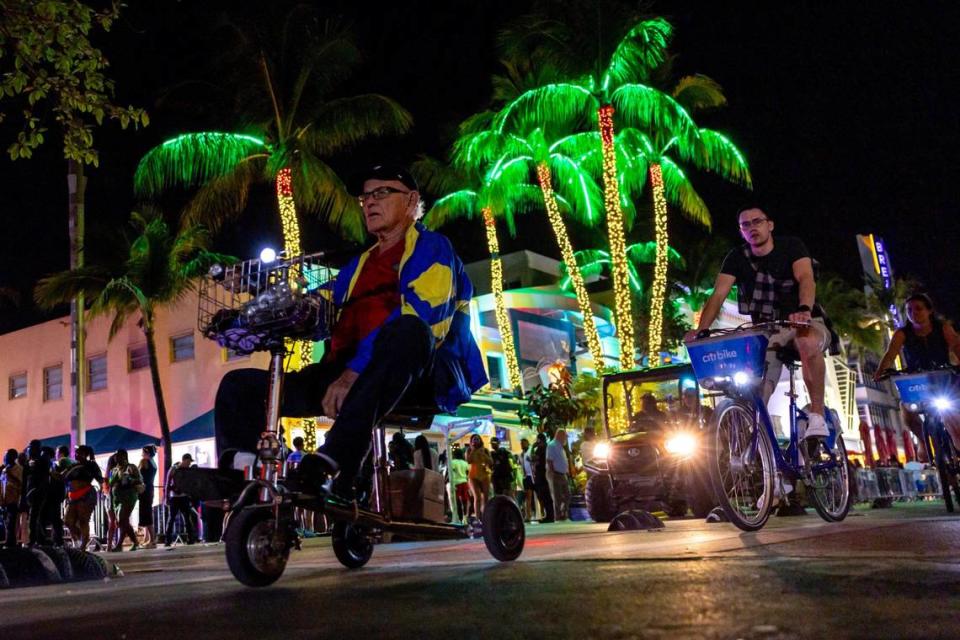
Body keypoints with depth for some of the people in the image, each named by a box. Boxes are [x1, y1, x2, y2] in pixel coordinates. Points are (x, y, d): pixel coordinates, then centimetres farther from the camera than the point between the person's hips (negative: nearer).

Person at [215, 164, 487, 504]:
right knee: (239, 385, 0)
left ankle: (334, 464, -46)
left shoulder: (431, 247, 7)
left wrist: (355, 372, -23)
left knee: (405, 330, -41)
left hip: (420, 377, -7)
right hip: (348, 376, 7)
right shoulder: (360, 265, 30)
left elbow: (420, 315, -13)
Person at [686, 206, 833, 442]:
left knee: (808, 343, -39)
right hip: (767, 333, 3)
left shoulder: (790, 246, -7)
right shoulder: (737, 258, -1)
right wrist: (700, 330, -31)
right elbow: (718, 295, -13)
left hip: (806, 322, -2)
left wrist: (804, 309, -47)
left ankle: (817, 415, -26)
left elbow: (806, 279, -24)